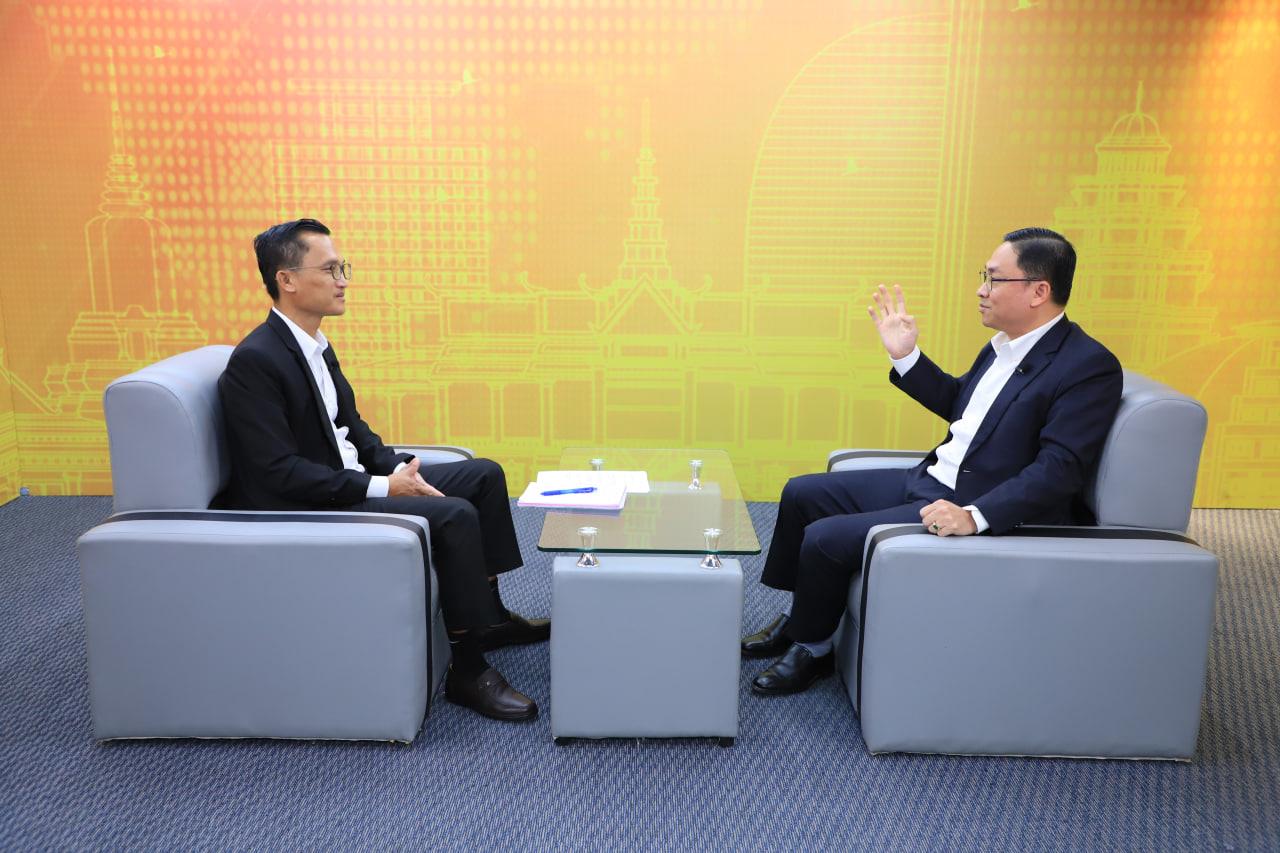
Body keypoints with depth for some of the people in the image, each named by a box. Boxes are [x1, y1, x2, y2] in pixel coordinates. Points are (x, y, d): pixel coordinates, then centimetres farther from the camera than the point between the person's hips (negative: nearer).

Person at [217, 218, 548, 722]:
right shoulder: (255, 361, -19)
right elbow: (278, 472, -24)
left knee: (484, 475, 6)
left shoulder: (315, 346, 10)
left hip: (349, 483, 10)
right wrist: (381, 488, -23)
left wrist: (397, 469, -2)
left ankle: (489, 615, 15)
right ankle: (469, 670, -13)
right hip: (302, 511, -10)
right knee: (454, 514, -25)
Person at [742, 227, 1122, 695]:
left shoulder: (1089, 367, -18)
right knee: (802, 494, 9)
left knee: (826, 538, -19)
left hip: (986, 513, -9)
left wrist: (974, 516, -34)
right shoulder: (1005, 344, 9)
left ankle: (811, 650, 8)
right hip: (927, 481, 10)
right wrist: (906, 356, 12)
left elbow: (1058, 469, -25)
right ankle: (798, 619, 25)